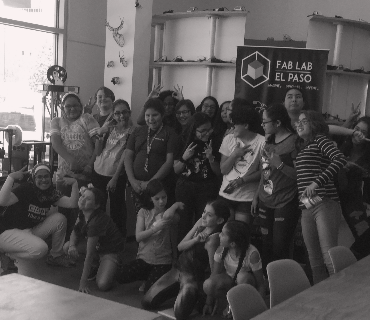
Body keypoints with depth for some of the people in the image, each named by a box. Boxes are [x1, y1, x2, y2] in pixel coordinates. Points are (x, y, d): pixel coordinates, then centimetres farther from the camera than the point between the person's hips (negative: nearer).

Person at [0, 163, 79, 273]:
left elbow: (72, 204, -7)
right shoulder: (26, 189, -18)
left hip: (31, 230, 7)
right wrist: (11, 177, -36)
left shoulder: (51, 193, 3)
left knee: (59, 219, -8)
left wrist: (74, 183, -16)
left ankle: (56, 256, 7)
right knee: (40, 248, -31)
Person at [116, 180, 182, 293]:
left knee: (149, 290, -23)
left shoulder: (171, 215, -1)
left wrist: (177, 205, -12)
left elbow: (167, 215, -28)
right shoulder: (144, 212, 5)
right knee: (121, 277, -19)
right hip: (143, 258, 3)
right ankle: (148, 276, 10)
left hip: (163, 261, -3)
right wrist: (155, 228, -21)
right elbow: (138, 237, -7)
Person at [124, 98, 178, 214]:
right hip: (137, 186, 4)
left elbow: (169, 161, -7)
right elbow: (127, 157, 11)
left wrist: (150, 182, -11)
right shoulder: (138, 132, 13)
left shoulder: (169, 133, 1)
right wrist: (132, 180, -3)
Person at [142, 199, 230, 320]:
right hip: (178, 269, 7)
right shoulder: (200, 223, -1)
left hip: (194, 277, -7)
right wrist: (195, 240, -11)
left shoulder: (214, 238, -22)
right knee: (147, 302, 4)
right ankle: (180, 293, 22)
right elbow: (180, 246, 3)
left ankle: (193, 297, 3)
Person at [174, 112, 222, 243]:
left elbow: (218, 172, 0)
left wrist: (210, 158, -16)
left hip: (207, 188, -1)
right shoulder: (183, 142, 0)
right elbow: (176, 170, 3)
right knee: (183, 224, 2)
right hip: (185, 187, 1)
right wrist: (184, 157, -14)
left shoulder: (213, 143, -3)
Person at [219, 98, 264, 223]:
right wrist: (235, 155, -11)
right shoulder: (229, 139, 2)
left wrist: (241, 180, -15)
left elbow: (263, 171, -6)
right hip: (226, 194, 3)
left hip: (247, 198, -3)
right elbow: (223, 170, 4)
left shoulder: (262, 142, -9)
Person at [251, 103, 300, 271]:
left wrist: (280, 165, -23)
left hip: (285, 204, -7)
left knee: (279, 249, -5)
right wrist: (256, 197, 18)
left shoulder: (294, 142, -12)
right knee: (266, 248, 9)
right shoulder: (269, 141, 11)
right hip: (265, 202, 7)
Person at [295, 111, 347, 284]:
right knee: (315, 261, 8)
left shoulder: (320, 140, 1)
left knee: (330, 258, -14)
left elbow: (340, 159, -17)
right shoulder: (301, 147, 23)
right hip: (306, 208, 7)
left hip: (325, 204, -7)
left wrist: (317, 182, -23)